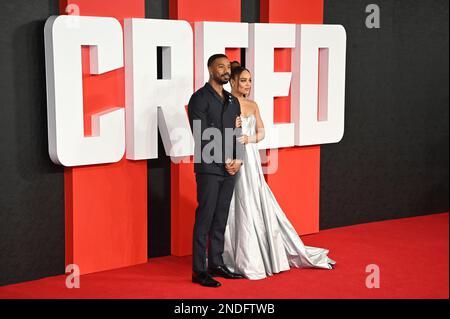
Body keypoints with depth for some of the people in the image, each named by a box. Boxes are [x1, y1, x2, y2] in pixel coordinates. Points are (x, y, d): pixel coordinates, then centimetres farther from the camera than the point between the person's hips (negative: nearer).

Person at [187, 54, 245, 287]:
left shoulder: (233, 101, 16)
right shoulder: (200, 98, -5)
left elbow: (236, 134, 16)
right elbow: (202, 136, -12)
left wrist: (237, 160, -1)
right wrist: (225, 161, -12)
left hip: (229, 169, 7)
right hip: (209, 168, -7)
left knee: (221, 219, 10)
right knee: (205, 219, -5)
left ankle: (216, 264, 19)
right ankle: (199, 271, -1)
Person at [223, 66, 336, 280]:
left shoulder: (253, 106, 13)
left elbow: (261, 132, 9)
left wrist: (250, 138, -10)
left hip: (251, 160, 5)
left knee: (258, 205, 7)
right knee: (239, 208, -3)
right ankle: (241, 260, 6)